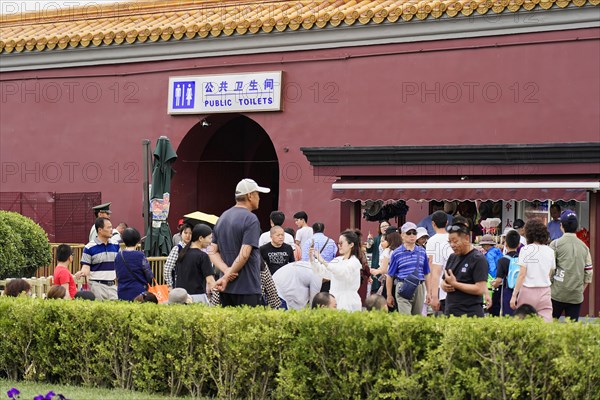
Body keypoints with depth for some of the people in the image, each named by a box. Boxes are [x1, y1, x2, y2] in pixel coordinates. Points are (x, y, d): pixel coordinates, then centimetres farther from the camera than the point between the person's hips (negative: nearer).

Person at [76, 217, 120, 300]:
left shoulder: (115, 245, 9)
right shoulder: (89, 247, -5)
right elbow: (86, 267, -6)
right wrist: (82, 273, -26)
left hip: (112, 285, 5)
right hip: (97, 285, -5)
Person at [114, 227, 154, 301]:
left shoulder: (118, 256, 2)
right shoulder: (140, 256, -11)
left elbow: (117, 276, 12)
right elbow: (149, 276, -4)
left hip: (122, 294, 4)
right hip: (138, 292, -4)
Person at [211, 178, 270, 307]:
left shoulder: (222, 218, 14)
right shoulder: (251, 219, -11)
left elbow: (213, 252, 10)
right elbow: (244, 254, -18)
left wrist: (226, 270, -5)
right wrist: (226, 277, -12)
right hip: (248, 287, -8)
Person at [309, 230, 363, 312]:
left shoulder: (354, 262, -9)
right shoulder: (337, 260, 13)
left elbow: (341, 272, -28)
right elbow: (321, 271, 13)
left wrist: (323, 262, -32)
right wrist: (312, 259, -2)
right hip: (334, 298, 6)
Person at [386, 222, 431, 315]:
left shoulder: (422, 252, 10)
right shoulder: (397, 253, 0)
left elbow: (426, 274, 15)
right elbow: (390, 276, 4)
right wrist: (389, 295, 3)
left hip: (419, 288, 4)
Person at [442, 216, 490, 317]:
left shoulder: (478, 259, -7)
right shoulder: (452, 257, 15)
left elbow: (480, 289, -15)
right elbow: (444, 281, 24)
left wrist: (454, 284, -14)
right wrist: (444, 286, 0)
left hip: (470, 314, -7)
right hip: (450, 312, 7)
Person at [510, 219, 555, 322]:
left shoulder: (526, 250, -6)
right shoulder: (550, 251, 5)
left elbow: (522, 275, -10)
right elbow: (549, 274, 11)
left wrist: (514, 295, -7)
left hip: (528, 291, -3)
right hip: (545, 292, 3)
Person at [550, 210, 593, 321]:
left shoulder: (556, 244, -4)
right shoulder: (584, 246, 9)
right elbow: (589, 272, 10)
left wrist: (548, 286, 7)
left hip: (558, 294, -3)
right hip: (577, 296, 3)